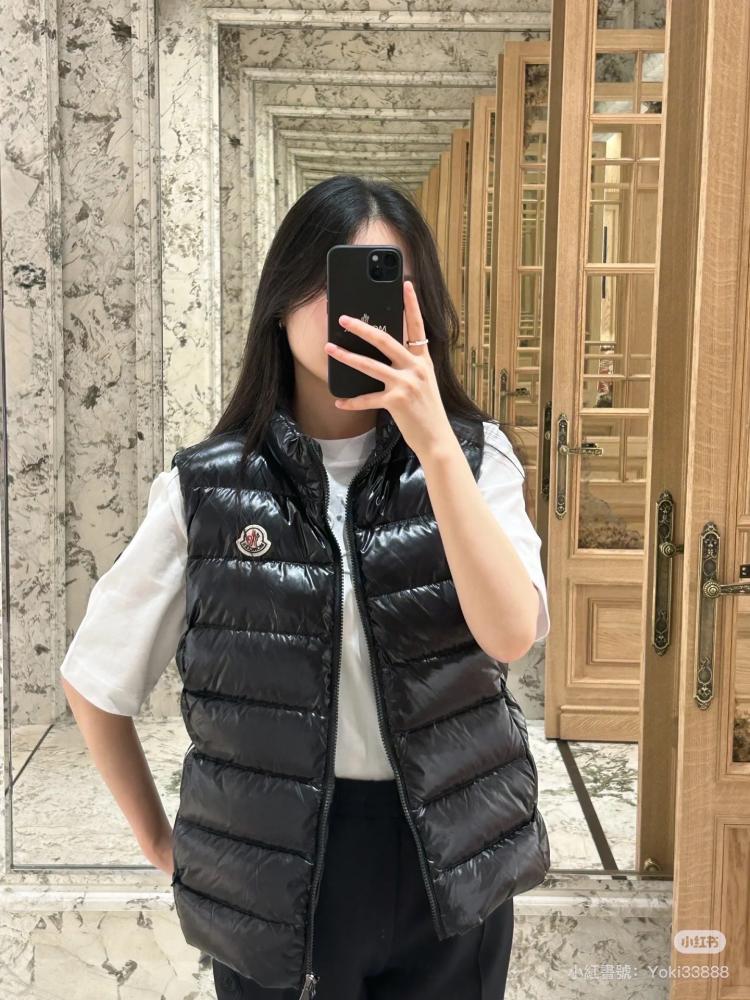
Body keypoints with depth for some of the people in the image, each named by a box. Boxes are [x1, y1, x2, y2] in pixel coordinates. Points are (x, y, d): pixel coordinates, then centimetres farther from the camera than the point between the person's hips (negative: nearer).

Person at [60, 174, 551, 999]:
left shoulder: (476, 457, -4)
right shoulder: (205, 488, -7)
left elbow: (511, 633, -21)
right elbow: (94, 678, 3)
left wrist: (435, 443, -29)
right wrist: (158, 840, 7)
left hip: (450, 869, 1)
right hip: (270, 882, 0)